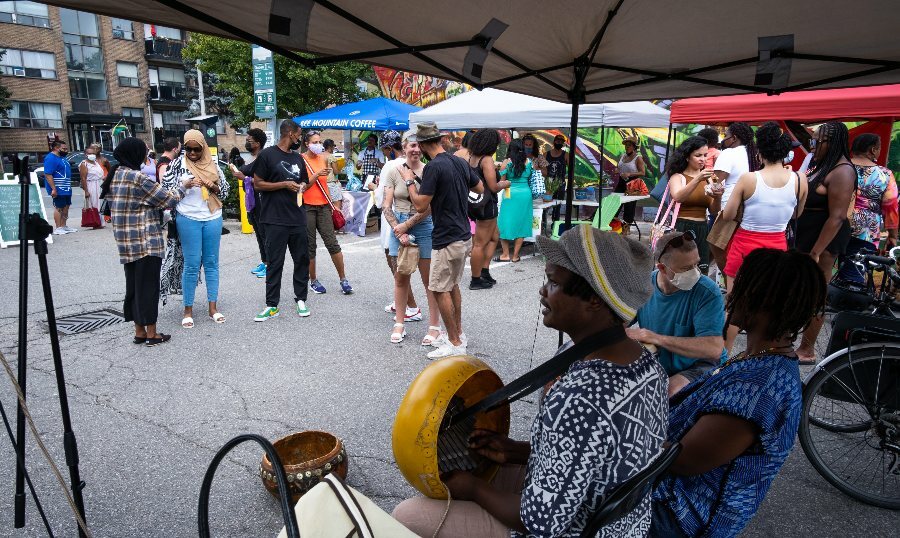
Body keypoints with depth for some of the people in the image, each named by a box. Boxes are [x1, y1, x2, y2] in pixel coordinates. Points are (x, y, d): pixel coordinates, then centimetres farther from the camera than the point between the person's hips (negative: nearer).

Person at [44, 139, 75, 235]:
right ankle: (58, 228, 0)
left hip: (66, 188, 9)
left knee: (66, 207, 13)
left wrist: (69, 187, 22)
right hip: (58, 190, -9)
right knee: (59, 208, -5)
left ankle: (63, 226, 21)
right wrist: (53, 189, -25)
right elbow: (48, 175, -20)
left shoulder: (62, 157, 16)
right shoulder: (51, 158, -14)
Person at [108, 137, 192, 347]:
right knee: (148, 285, 1)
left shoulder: (115, 176, 10)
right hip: (145, 241, -8)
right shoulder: (138, 178, -16)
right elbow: (167, 199, -11)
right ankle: (151, 334, 10)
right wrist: (183, 186, 4)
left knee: (134, 285, 14)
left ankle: (139, 332, 23)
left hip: (126, 242, 8)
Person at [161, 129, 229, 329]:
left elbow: (225, 191, 8)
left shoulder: (213, 165, 7)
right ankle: (188, 310, 10)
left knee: (212, 262, 7)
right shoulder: (177, 164, 1)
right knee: (191, 264, -1)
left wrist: (212, 186, -10)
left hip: (213, 219, 3)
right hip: (188, 219, -2)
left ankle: (213, 307, 15)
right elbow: (166, 191, 0)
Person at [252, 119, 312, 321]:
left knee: (302, 259, 8)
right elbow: (257, 184, -5)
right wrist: (284, 184, -13)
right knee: (275, 263, 0)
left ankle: (301, 299, 21)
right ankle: (272, 306, 8)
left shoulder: (298, 158, 17)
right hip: (275, 220, -5)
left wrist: (302, 186, 4)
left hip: (298, 219, 6)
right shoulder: (267, 154, -2)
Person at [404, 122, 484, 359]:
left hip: (446, 240, -9)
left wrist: (409, 181, -5)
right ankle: (458, 334, 31)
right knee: (453, 286, 20)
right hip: (464, 236, 9)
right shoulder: (460, 162, 7)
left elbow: (420, 206, -18)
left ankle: (455, 344, 9)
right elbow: (480, 188, 20)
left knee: (440, 290, 2)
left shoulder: (434, 167, -18)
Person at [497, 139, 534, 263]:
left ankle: (506, 254, 7)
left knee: (506, 224, 7)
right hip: (525, 194, 3)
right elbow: (533, 179, 9)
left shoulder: (506, 162, -6)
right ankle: (515, 256, 11)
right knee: (521, 224, 8)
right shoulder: (529, 162, 3)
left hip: (510, 195, -3)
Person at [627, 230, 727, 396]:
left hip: (699, 365, -3)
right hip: (654, 365, 4)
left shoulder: (708, 292, -19)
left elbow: (714, 349, -29)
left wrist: (656, 338, -32)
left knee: (671, 392, -33)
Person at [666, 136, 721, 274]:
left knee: (702, 273, 6)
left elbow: (713, 211, 11)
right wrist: (697, 179, -32)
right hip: (682, 228, -5)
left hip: (702, 230, 5)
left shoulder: (707, 178, 14)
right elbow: (677, 197, -22)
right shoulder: (678, 177, 1)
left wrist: (717, 198, -9)